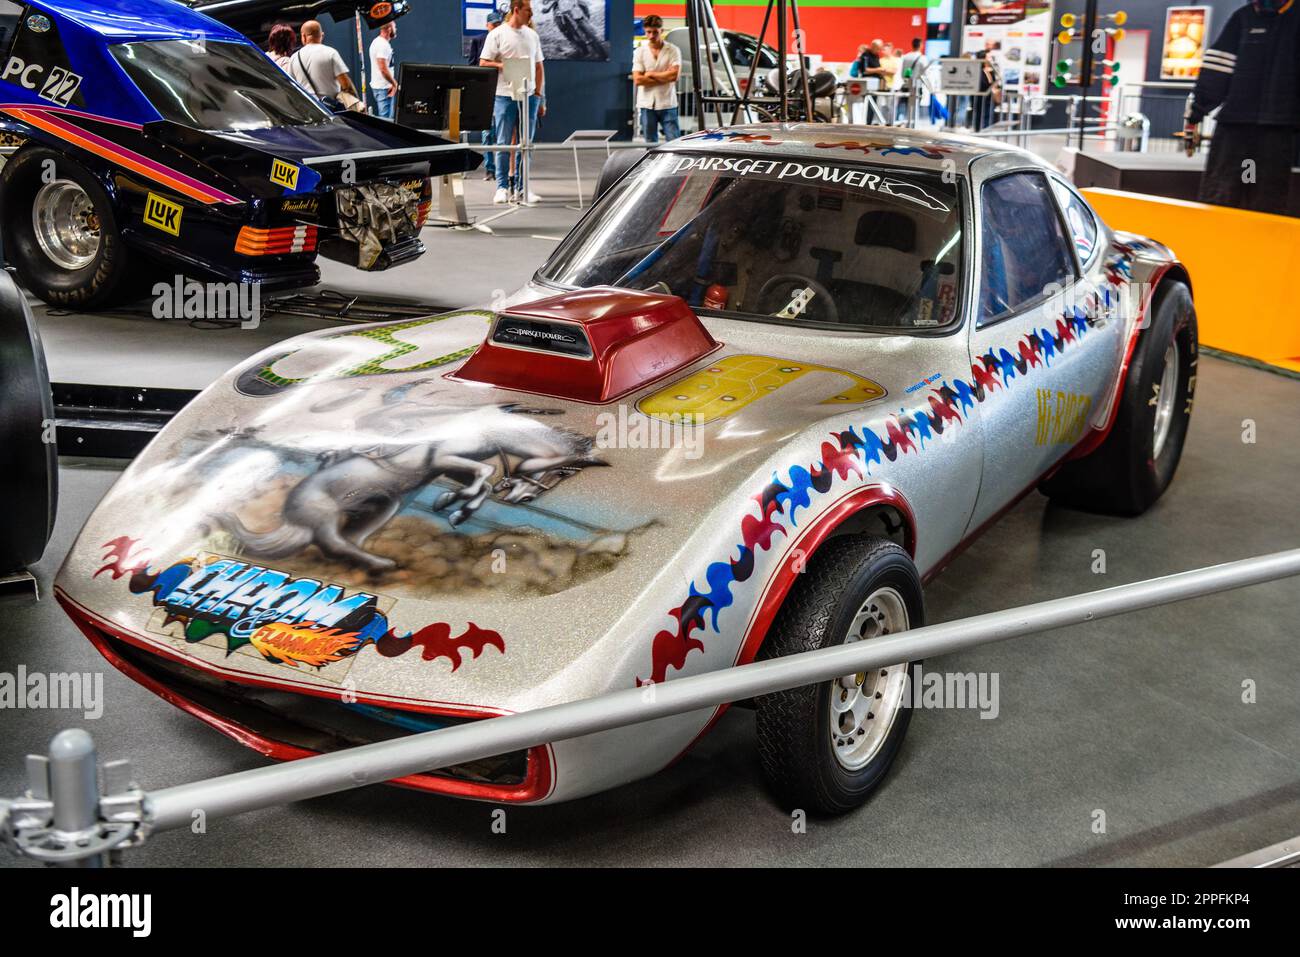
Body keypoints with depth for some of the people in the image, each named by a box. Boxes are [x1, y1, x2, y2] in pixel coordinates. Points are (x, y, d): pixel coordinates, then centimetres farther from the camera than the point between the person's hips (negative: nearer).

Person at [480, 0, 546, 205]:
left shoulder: (532, 35, 13)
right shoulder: (497, 35, -1)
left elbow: (539, 67, 16)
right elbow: (483, 64, -3)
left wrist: (540, 96, 11)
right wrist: (504, 66, -19)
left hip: (529, 96, 4)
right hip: (505, 96, -4)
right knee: (503, 143, -1)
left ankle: (520, 188, 13)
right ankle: (502, 187, 4)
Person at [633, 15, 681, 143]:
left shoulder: (673, 50, 1)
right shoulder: (640, 52, 5)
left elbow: (674, 75, -12)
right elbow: (637, 79, -6)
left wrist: (650, 74, -6)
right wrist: (664, 77, -8)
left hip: (667, 104, -2)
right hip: (647, 104, 2)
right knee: (650, 143, 8)